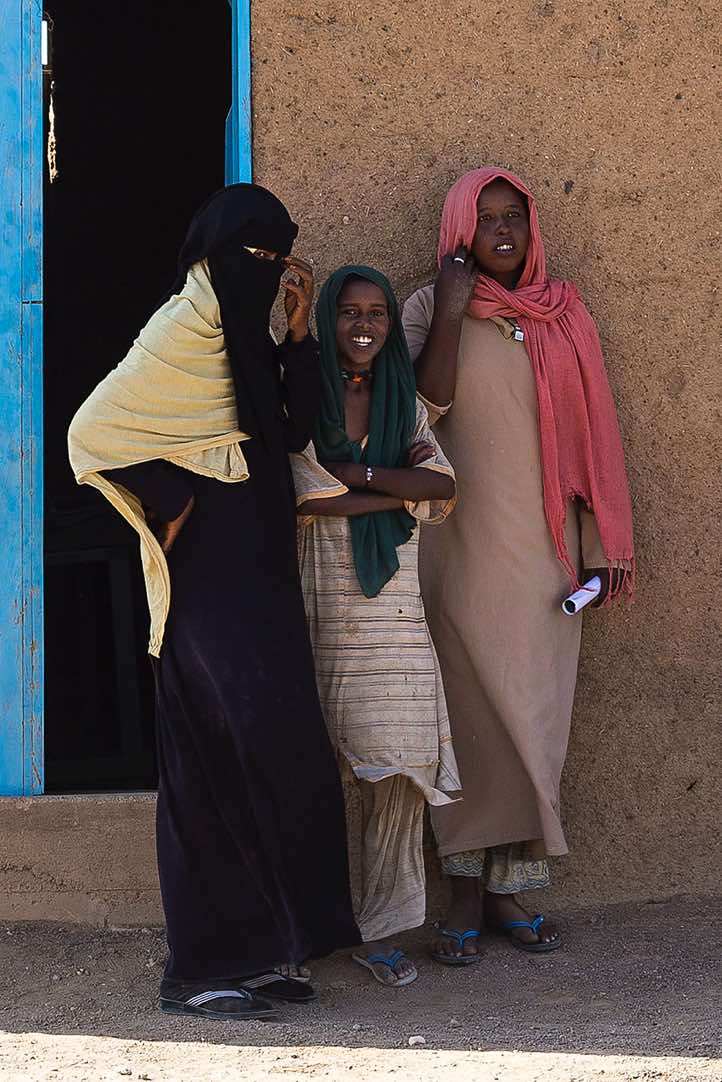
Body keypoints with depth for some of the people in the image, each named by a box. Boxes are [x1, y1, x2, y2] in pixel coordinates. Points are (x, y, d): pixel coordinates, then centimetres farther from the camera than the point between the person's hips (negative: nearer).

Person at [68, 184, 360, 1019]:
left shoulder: (245, 336, 14)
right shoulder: (186, 329, -12)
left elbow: (296, 430, 11)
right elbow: (94, 429, -16)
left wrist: (298, 332, 3)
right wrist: (170, 504, -13)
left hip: (259, 573, 9)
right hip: (210, 575, -9)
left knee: (251, 760, 9)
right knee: (225, 761, -10)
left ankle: (256, 949, 15)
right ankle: (203, 971, -4)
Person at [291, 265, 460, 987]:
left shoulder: (403, 402, 15)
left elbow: (445, 493, 2)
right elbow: (310, 498, -11)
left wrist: (356, 474, -8)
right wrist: (402, 483, -6)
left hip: (393, 604, 4)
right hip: (321, 597, -4)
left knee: (397, 766, -3)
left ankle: (381, 929, 3)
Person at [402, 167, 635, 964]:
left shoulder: (563, 316, 10)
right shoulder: (432, 308, 2)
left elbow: (591, 435, 10)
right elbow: (425, 405, -14)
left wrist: (602, 544, 6)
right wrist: (452, 311, -15)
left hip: (545, 546, 3)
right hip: (466, 545, -3)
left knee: (535, 714, 4)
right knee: (474, 706, -2)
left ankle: (509, 889, 11)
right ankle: (469, 892, 3)